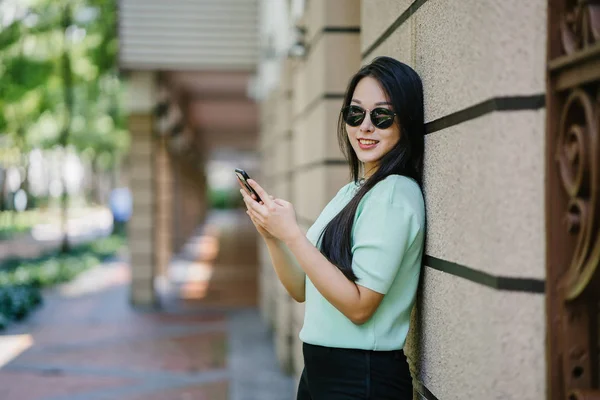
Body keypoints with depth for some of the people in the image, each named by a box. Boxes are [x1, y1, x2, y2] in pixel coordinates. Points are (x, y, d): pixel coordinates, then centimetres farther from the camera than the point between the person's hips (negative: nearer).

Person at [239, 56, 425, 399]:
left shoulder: (396, 194, -16)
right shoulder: (350, 192, 9)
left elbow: (359, 306, -21)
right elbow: (302, 290, 9)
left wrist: (292, 234, -22)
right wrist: (271, 234, -6)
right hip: (319, 368, 8)